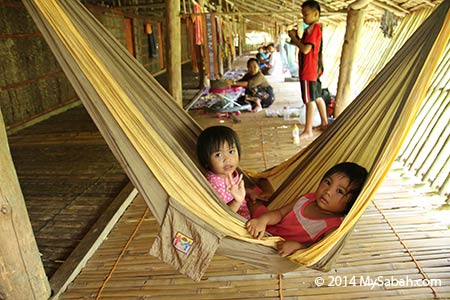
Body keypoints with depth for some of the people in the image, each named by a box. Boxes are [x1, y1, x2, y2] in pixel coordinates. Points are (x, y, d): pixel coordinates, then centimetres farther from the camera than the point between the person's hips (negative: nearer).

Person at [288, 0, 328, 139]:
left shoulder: (312, 28, -16)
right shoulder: (317, 27, 15)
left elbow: (305, 49, -24)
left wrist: (293, 37, -13)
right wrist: (297, 38, 6)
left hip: (309, 70, -10)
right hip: (314, 69, 10)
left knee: (309, 100, -7)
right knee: (317, 97, 17)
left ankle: (308, 131, -2)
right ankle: (324, 123, 28)